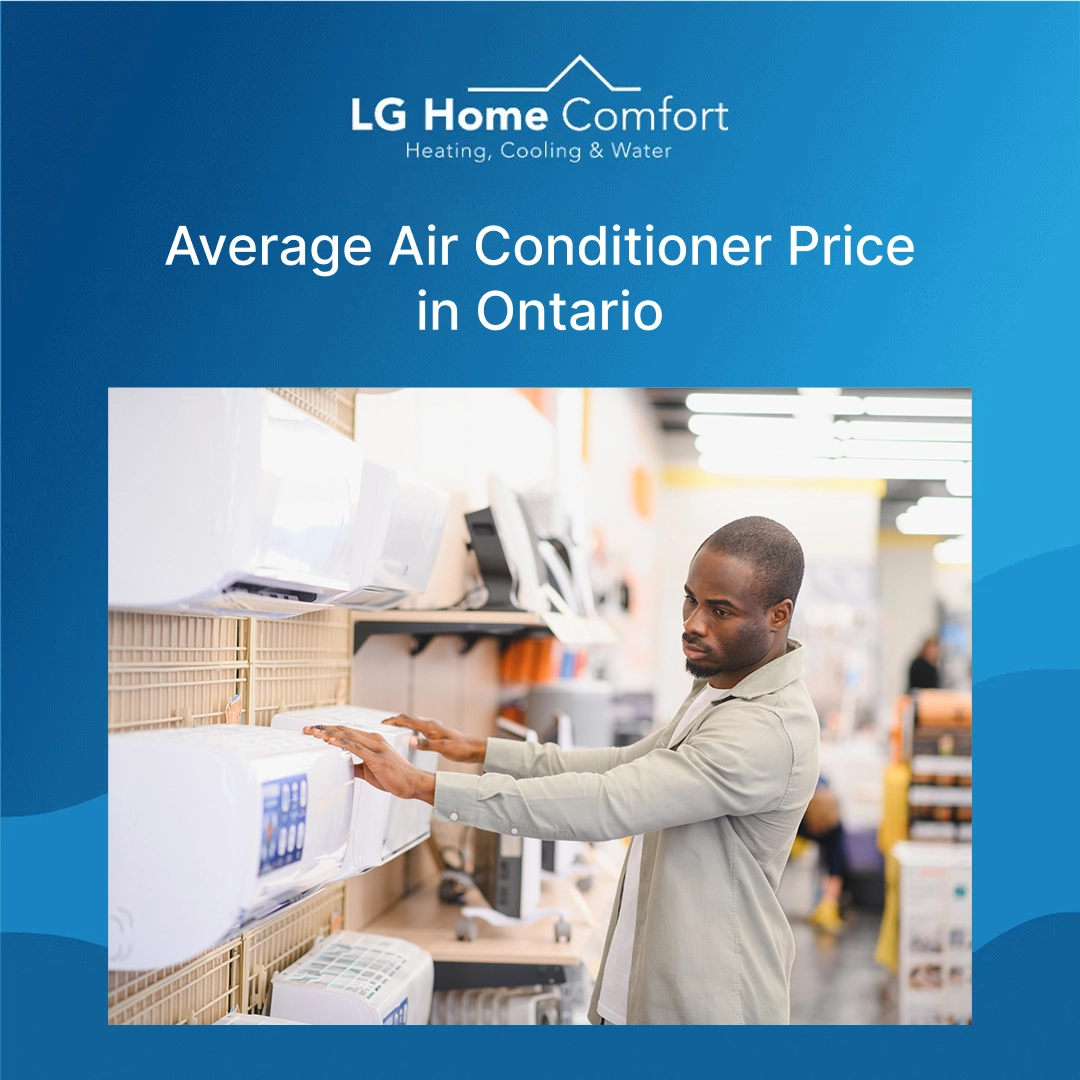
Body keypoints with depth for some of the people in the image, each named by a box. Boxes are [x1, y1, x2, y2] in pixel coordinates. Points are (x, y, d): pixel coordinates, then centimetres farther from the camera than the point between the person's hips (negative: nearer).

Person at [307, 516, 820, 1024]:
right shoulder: (717, 689, 10)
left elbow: (606, 805, -30)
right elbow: (623, 766, 18)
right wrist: (479, 750, 10)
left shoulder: (768, 732, -24)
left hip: (706, 1009, -9)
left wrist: (421, 783, -30)